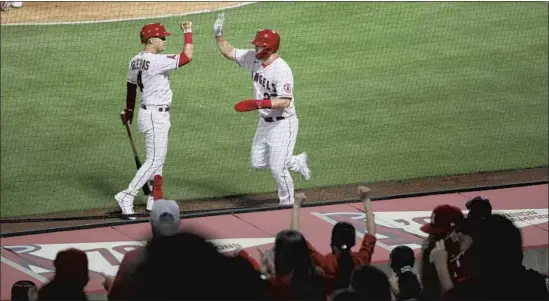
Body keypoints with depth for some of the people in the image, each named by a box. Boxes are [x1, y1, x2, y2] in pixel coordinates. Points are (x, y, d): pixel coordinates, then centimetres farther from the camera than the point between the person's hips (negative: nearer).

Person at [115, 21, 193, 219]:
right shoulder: (156, 61, -21)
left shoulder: (135, 61, 6)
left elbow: (130, 88, 18)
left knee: (158, 160, 17)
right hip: (156, 116, -10)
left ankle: (154, 201, 24)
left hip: (148, 112, 10)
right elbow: (187, 57, -25)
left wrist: (128, 112, 30)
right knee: (154, 160, -7)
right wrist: (188, 33, -12)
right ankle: (127, 197, -11)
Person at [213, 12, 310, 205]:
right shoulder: (253, 58, -3)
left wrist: (257, 104, -42)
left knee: (277, 168, -8)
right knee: (258, 163, 16)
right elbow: (229, 53, 10)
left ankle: (288, 204, 13)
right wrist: (218, 35, -4)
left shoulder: (282, 70, -26)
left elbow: (285, 101, -33)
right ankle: (297, 162, 36)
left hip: (283, 124, -9)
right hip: (265, 122, 9)